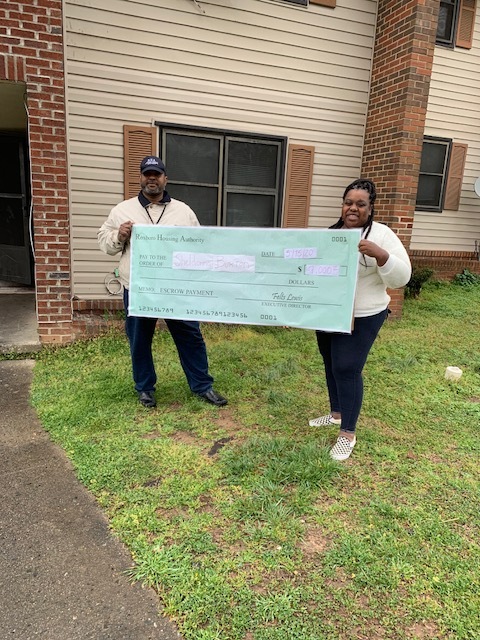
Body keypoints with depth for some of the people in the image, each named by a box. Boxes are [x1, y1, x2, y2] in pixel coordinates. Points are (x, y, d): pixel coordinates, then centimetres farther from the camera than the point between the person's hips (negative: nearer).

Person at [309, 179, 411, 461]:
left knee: (347, 370, -7)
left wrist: (379, 254, -32)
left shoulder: (381, 234, -11)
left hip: (361, 318, -7)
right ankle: (337, 413, 36)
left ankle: (348, 434, 7)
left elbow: (401, 277, -17)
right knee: (331, 365, 16)